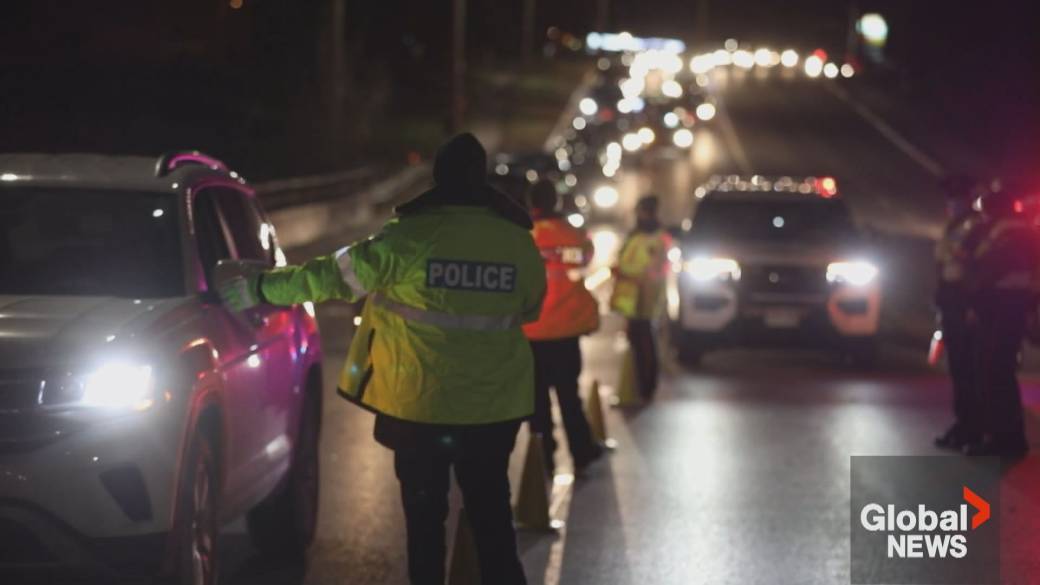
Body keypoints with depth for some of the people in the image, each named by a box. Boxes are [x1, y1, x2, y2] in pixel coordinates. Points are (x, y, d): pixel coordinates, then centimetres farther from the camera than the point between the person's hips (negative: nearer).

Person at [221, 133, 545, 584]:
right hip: (495, 404, 2)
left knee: (425, 512, 11)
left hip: (420, 401, -2)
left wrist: (261, 289, 2)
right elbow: (528, 310, 14)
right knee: (491, 512, 11)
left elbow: (334, 275, -8)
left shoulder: (409, 237, -12)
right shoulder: (519, 243, -3)